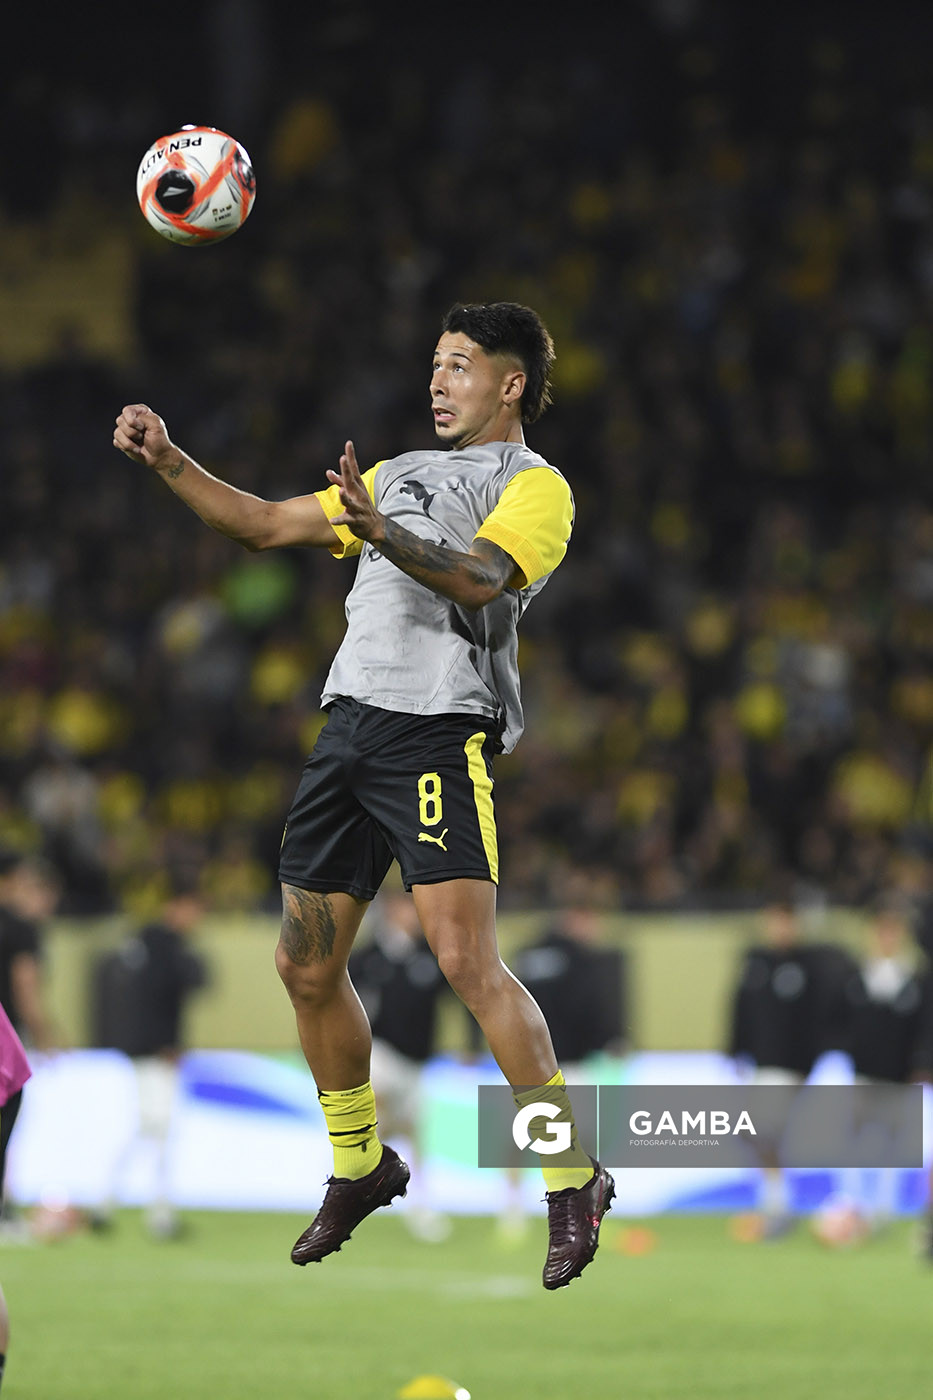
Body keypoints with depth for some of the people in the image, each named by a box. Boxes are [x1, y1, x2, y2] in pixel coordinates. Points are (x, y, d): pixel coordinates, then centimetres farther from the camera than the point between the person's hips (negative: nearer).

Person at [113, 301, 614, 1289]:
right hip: (350, 722, 8)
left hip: (442, 733, -8)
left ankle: (573, 1179, -12)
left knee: (465, 958, -19)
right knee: (306, 965, 8)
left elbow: (479, 578, -18)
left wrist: (385, 534, -35)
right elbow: (266, 526, 27)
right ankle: (361, 1165, 26)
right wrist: (169, 462, 15)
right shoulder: (403, 473, 25)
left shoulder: (534, 486, 2)